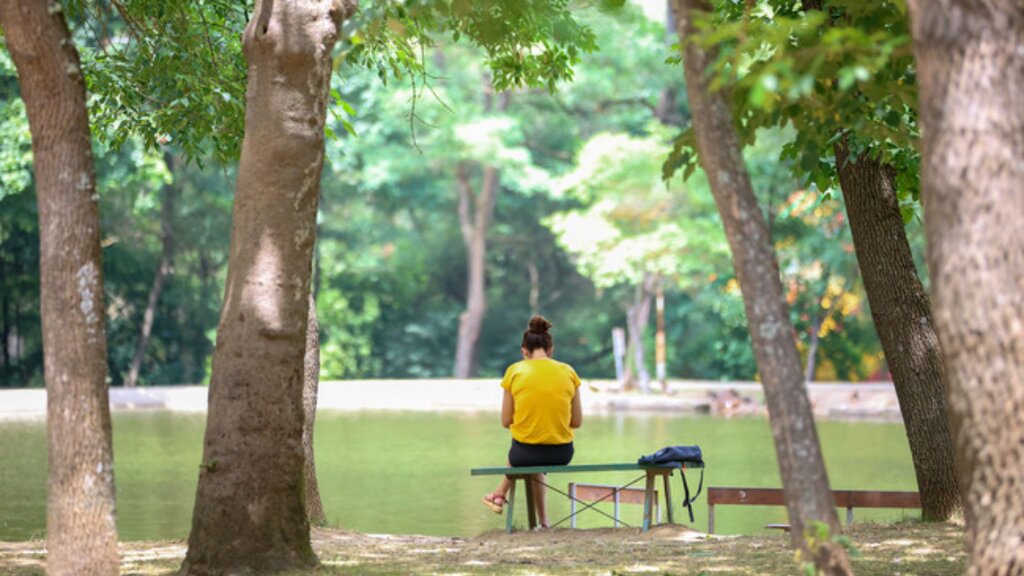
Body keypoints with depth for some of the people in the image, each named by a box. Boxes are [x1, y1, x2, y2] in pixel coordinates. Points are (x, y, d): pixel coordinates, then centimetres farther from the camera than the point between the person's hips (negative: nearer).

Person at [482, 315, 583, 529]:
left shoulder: (515, 371, -3)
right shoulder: (568, 372, 2)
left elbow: (506, 421, 1)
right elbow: (576, 421, 5)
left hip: (526, 453, -1)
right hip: (561, 454, 1)